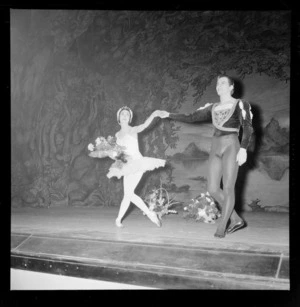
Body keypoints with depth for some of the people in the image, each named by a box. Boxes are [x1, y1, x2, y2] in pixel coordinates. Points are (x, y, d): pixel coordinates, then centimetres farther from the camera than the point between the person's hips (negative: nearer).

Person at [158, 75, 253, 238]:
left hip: (231, 147, -6)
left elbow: (247, 128, -8)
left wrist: (243, 149, -20)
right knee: (213, 189, 0)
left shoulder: (240, 104, 2)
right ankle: (236, 219, 13)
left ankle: (221, 227, -1)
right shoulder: (212, 108, 17)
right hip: (215, 148, 6)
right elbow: (191, 118, 17)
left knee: (228, 188, -8)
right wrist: (170, 115, 12)